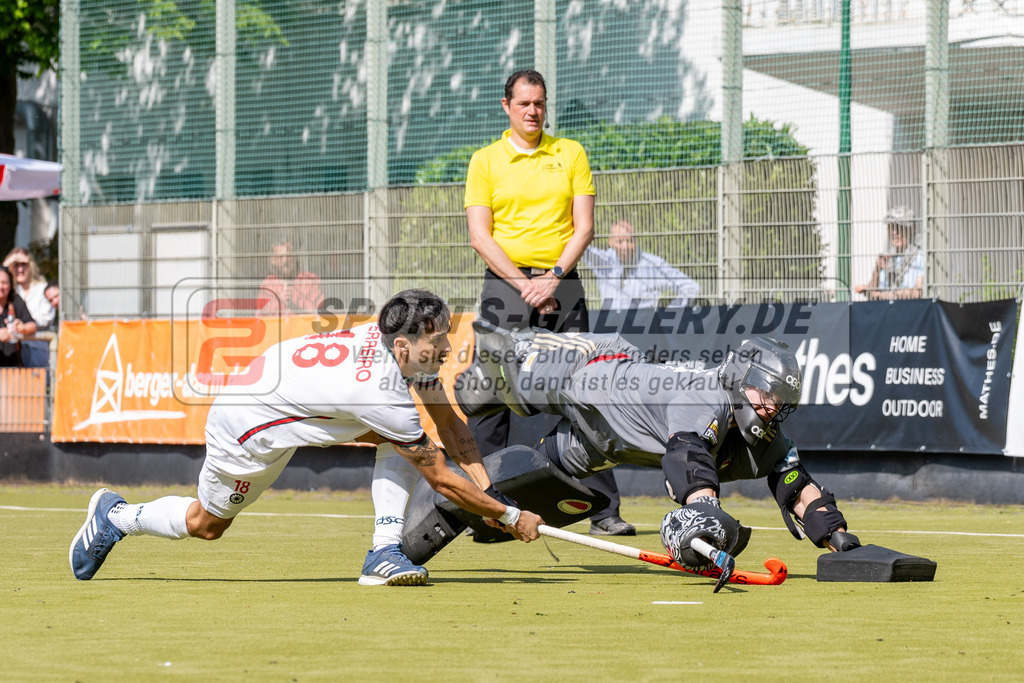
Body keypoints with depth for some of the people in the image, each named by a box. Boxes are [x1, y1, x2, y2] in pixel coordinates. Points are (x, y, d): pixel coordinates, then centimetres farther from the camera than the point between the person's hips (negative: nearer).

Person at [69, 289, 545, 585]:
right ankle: (115, 517, 34)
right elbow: (441, 479, -28)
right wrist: (509, 517, -21)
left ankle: (384, 551, -8)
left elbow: (448, 420, -4)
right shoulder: (381, 395, -37)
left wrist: (487, 488, -12)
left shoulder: (401, 338, -15)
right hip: (247, 429, -8)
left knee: (400, 438, -9)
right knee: (206, 524, 13)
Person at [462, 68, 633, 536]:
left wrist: (553, 277, -10)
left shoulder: (571, 154, 10)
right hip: (505, 284, -1)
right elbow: (480, 236, -1)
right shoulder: (485, 160, 6)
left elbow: (584, 228, 4)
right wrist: (525, 285, -10)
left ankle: (605, 510, -1)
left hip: (563, 285, 1)